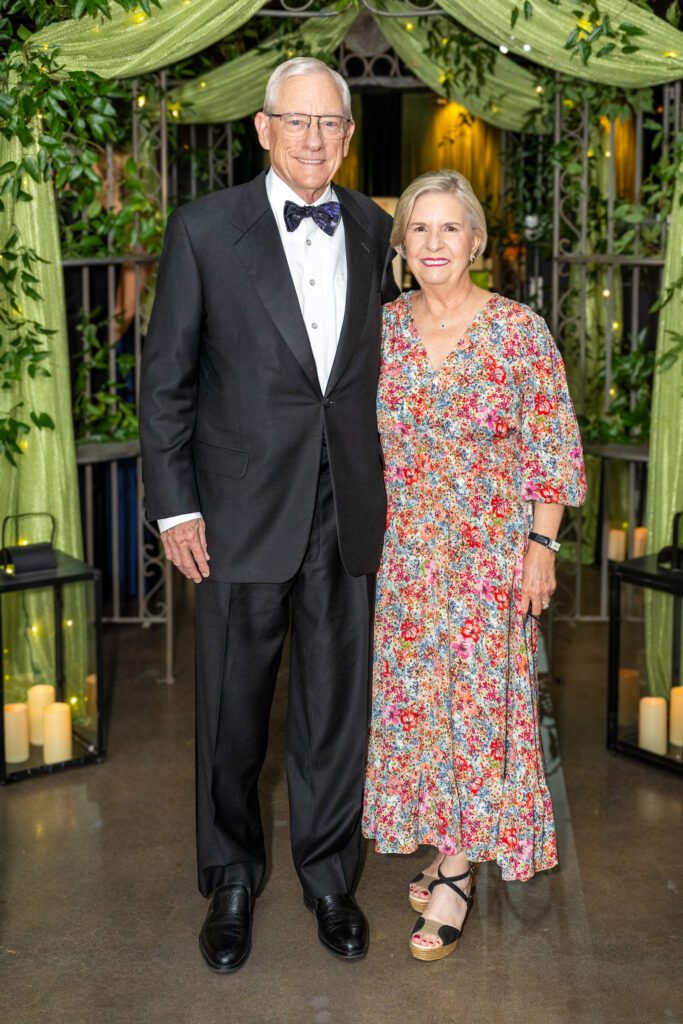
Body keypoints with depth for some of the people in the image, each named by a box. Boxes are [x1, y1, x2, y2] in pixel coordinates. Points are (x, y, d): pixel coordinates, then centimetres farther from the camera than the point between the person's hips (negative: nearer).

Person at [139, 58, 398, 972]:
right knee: (232, 712, 10)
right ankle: (232, 882, 31)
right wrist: (175, 505, -6)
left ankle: (330, 875, 33)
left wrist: (378, 482, 11)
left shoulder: (374, 230, 6)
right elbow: (167, 376, -2)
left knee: (336, 709, 13)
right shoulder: (205, 229, -3)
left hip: (347, 517, 3)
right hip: (244, 514, -2)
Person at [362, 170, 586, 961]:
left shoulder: (520, 330, -9)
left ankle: (458, 872, 13)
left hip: (491, 549, -4)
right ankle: (443, 843, 28)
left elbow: (553, 450, -6)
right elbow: (366, 438, 10)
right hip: (405, 549, 4)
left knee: (479, 696, 1)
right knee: (413, 694, 9)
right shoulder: (385, 327, 2)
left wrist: (540, 546, -10)